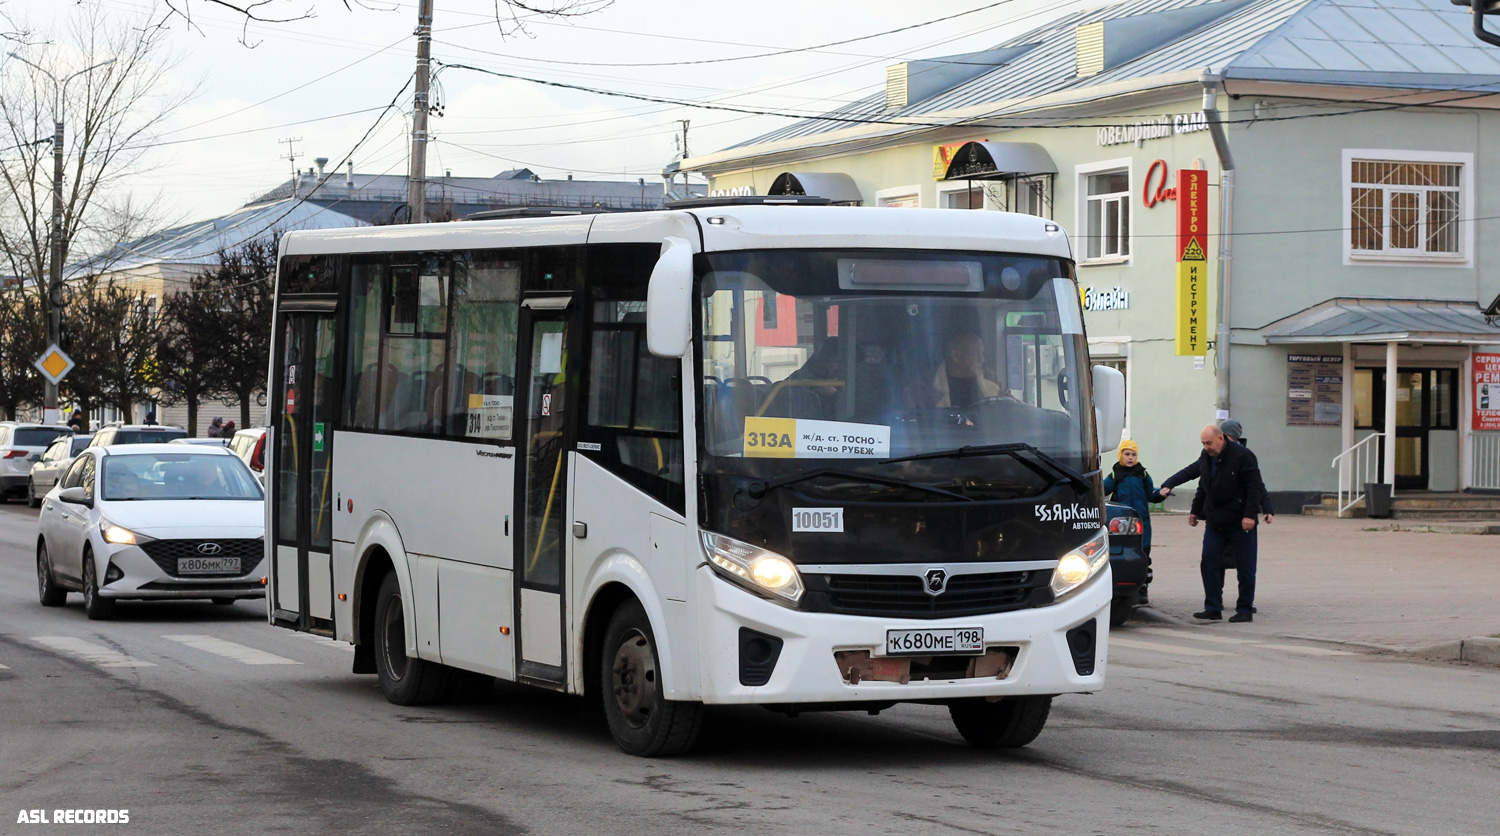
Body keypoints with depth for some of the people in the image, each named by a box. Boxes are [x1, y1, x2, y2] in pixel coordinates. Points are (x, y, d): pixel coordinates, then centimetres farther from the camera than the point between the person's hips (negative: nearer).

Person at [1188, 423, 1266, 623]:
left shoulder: (1242, 456, -12)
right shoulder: (1207, 458, 10)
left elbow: (1255, 488, -14)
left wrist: (1250, 515, -20)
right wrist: (1195, 511, 20)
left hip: (1239, 524, -6)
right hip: (1214, 522, 6)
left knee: (1244, 568, 1)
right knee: (1209, 563, 0)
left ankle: (1245, 610, 8)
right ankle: (1213, 608, 5)